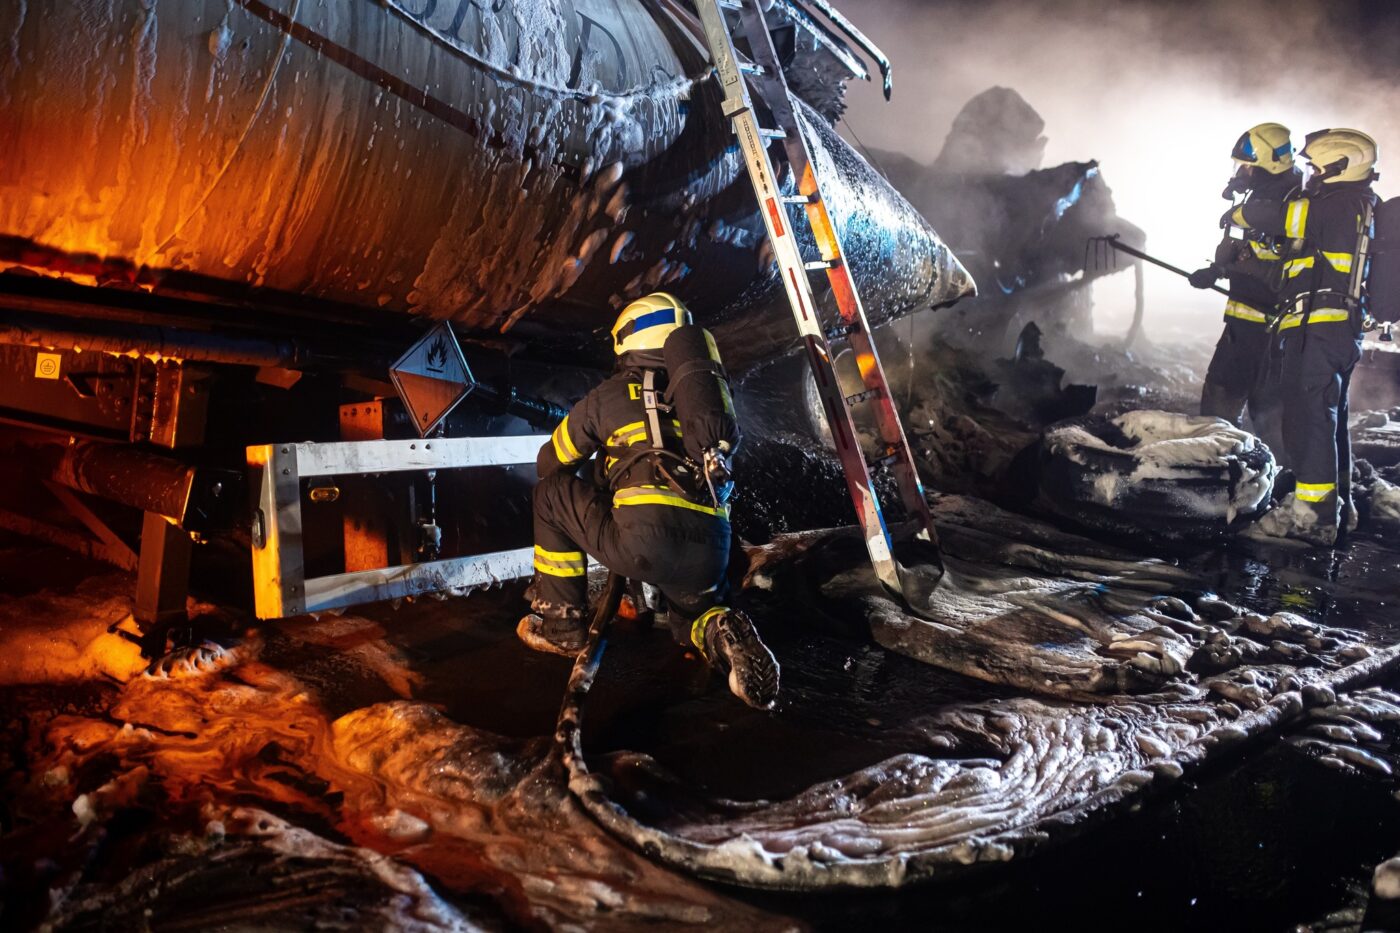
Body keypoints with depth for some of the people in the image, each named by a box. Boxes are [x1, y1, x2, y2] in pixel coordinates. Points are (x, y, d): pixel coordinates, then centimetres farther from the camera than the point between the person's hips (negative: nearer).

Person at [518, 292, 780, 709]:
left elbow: (549, 462, 28)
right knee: (693, 612, 34)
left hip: (642, 544, -4)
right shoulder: (706, 393, 22)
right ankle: (724, 634, -2)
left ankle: (559, 624, 22)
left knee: (552, 491, 20)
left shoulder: (612, 393, 15)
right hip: (709, 555, 4)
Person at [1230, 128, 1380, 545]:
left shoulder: (1335, 205, -12)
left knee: (1308, 419, -9)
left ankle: (1311, 517, -9)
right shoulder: (1359, 207, 18)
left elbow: (1268, 214, -15)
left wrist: (1237, 212, 8)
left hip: (1318, 329, -10)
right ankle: (1336, 502, 31)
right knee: (1329, 418, 19)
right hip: (1343, 329, 10)